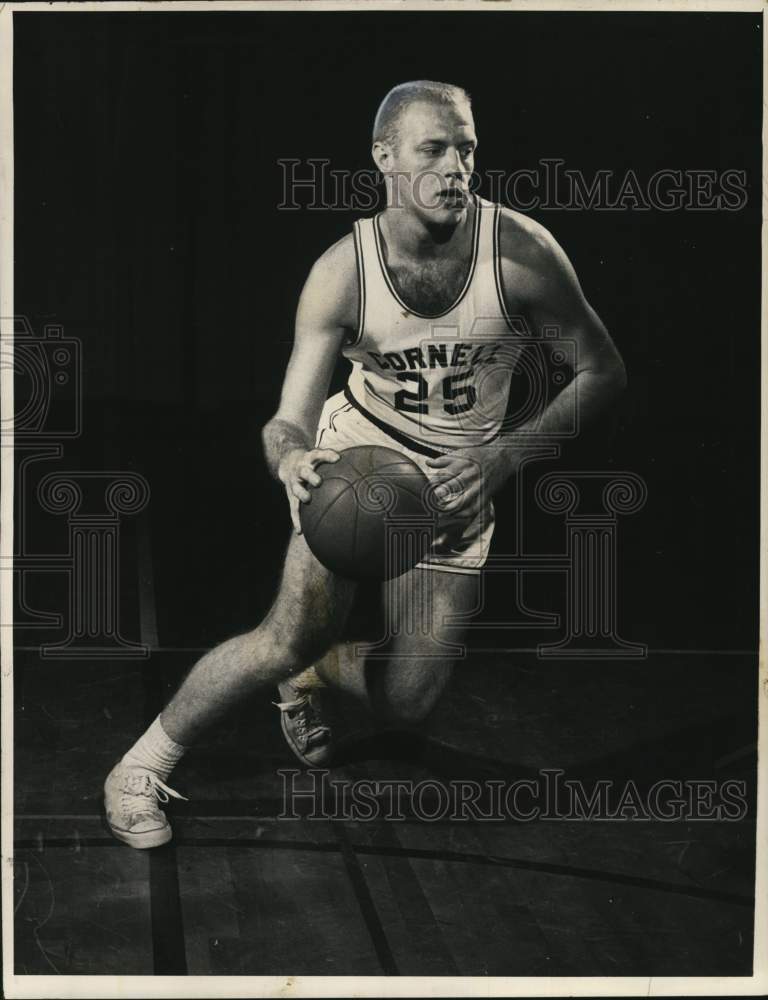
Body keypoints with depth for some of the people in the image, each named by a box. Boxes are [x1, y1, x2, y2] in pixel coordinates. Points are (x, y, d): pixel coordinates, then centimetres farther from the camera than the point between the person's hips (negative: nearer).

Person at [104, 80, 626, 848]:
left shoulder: (522, 252, -20)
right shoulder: (341, 273, -20)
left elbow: (604, 373, -11)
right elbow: (288, 421, -21)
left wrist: (506, 455, -23)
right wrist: (290, 456, -46)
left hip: (459, 480, 2)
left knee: (407, 701, 1)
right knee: (293, 635, -20)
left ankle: (307, 671, 36)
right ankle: (143, 764, 4)